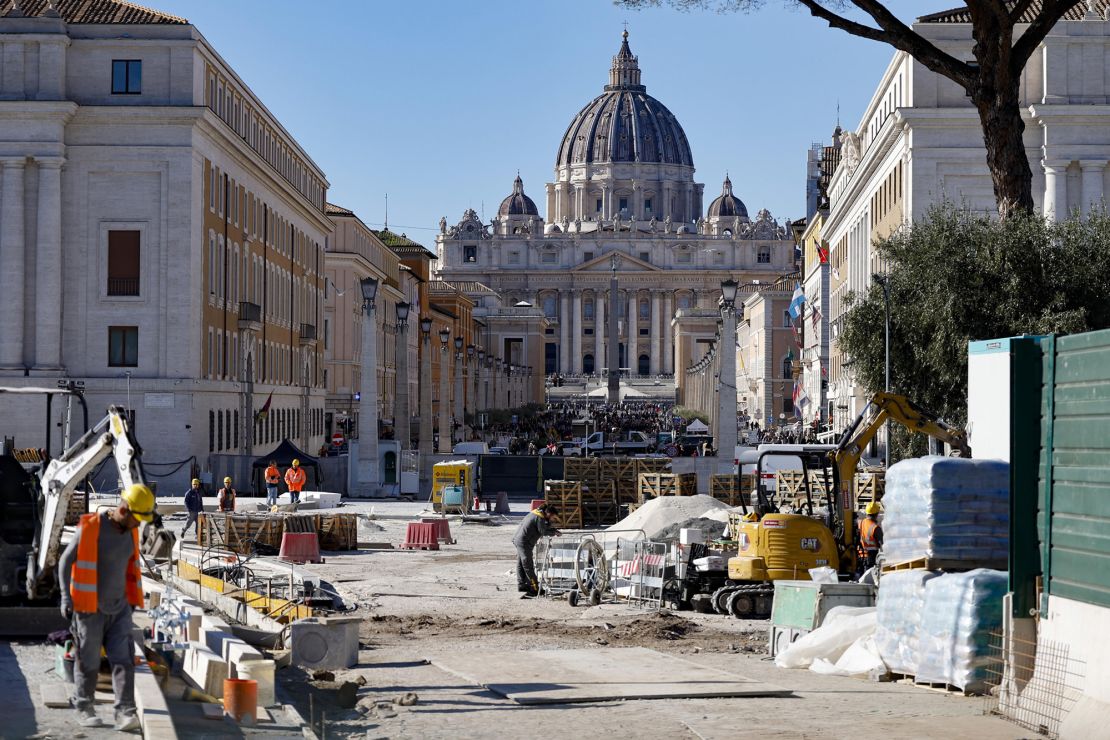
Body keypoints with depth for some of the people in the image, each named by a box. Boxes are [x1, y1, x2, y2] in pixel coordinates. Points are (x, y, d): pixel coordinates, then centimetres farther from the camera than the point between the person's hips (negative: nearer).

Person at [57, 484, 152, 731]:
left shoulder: (130, 532, 3)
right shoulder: (89, 528, -16)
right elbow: (65, 562, -10)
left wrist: (134, 597, 20)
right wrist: (66, 597, -15)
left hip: (119, 608, 5)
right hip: (90, 609, -5)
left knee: (123, 659, -6)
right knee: (89, 662, 5)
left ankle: (125, 713, -10)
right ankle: (84, 708, 23)